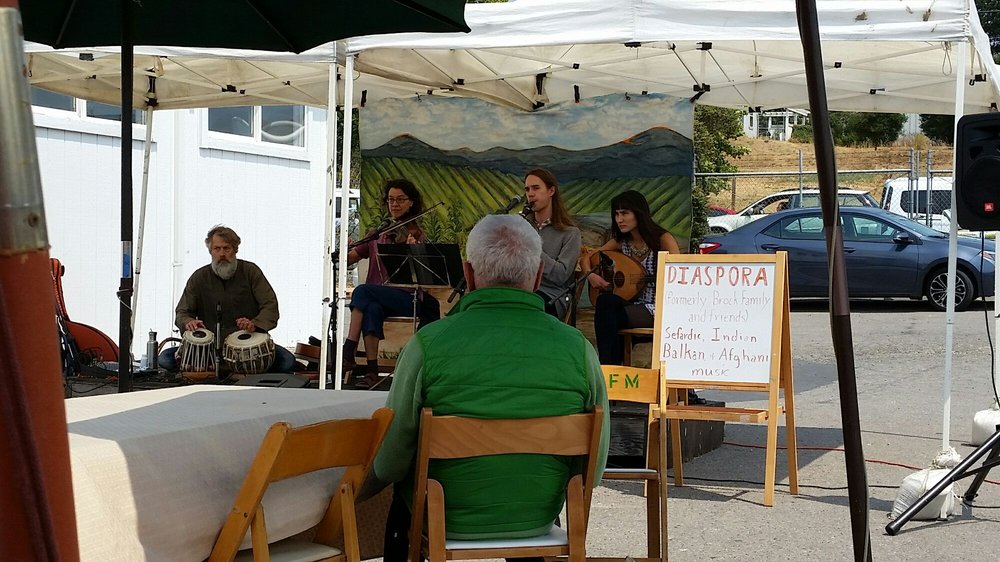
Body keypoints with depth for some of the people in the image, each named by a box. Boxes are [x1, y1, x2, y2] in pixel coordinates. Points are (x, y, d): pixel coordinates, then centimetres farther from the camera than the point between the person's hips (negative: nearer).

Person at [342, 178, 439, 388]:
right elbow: (350, 258, 17)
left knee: (362, 291, -29)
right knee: (372, 309, -33)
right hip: (376, 297, 3)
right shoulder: (377, 234, 20)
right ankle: (371, 370, -38)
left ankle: (348, 353, -32)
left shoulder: (415, 235, 5)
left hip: (406, 298, -3)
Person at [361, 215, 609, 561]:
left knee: (402, 495, 32)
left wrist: (362, 487, 12)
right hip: (538, 521, 2)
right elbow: (594, 466, -5)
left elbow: (392, 459, -11)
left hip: (447, 522, -2)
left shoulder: (428, 343, -19)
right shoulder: (578, 348, -13)